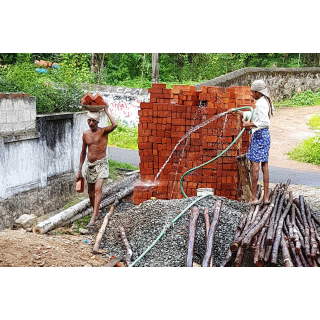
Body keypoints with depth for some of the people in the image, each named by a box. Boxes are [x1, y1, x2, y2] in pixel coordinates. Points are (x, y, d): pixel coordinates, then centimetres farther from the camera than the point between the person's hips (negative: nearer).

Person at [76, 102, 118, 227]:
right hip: (90, 165, 6)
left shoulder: (103, 131, -8)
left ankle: (93, 217, -24)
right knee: (91, 192, 13)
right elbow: (83, 152, 16)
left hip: (101, 164, -6)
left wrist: (106, 111, -20)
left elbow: (114, 125, -31)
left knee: (98, 189, -20)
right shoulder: (86, 134, 7)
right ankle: (97, 213, 32)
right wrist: (79, 170, 16)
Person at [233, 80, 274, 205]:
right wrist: (241, 113, 39)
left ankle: (254, 197, -5)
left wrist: (251, 124, -28)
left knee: (255, 165, -7)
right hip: (265, 134, 10)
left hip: (259, 135, -10)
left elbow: (265, 122, -25)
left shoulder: (261, 103, -16)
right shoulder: (265, 102, 15)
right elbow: (256, 115, 32)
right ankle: (266, 197, 12)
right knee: (264, 165, 9)